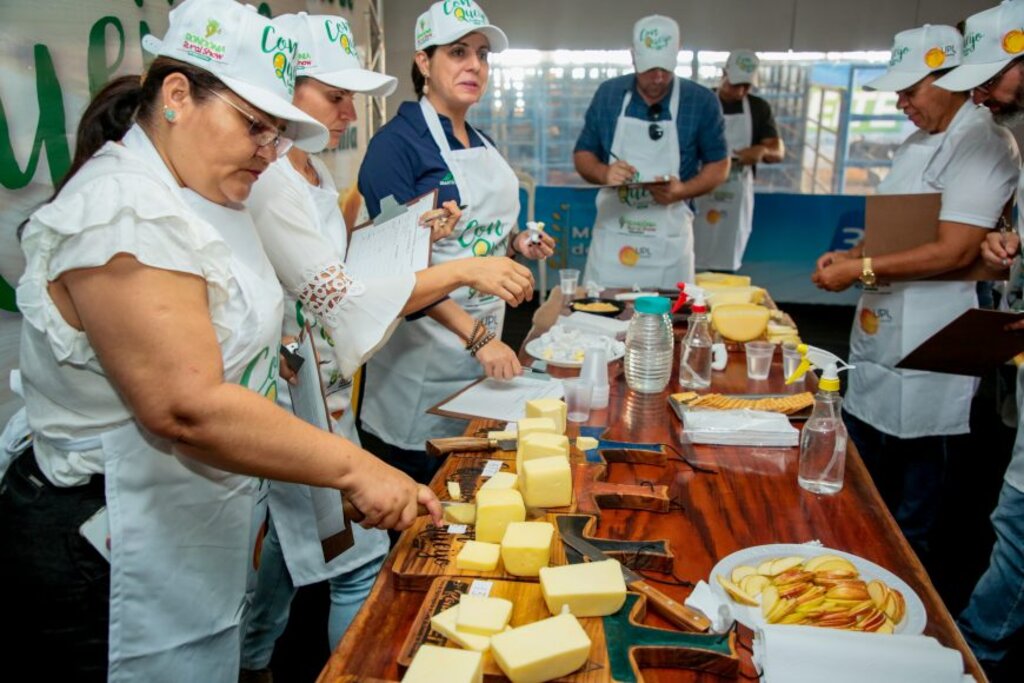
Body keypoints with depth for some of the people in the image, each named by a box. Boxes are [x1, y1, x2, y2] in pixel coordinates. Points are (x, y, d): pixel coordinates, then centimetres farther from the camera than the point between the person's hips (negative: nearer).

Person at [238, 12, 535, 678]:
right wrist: (464, 270, -26)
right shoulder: (267, 184, -22)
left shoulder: (315, 174, 8)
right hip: (295, 397, -10)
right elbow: (339, 299, -26)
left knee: (285, 537, 22)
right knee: (361, 556, 0)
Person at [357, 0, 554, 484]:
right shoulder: (397, 142, -13)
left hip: (486, 338, 7)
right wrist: (476, 335, -27)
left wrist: (517, 243, 2)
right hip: (423, 342, -7)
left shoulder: (481, 145, 11)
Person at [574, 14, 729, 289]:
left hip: (669, 240, -1)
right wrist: (604, 172, -14)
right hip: (612, 235, 2)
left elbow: (719, 165, 4)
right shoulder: (608, 94, 3)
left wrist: (682, 190, -16)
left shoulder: (702, 102, -2)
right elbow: (582, 155, 9)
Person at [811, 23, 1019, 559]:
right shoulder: (918, 142, 13)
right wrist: (853, 254, 2)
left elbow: (955, 251, -23)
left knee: (913, 508, 6)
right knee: (860, 491, 20)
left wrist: (862, 270, -20)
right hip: (878, 334, 9)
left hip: (926, 352, -9)